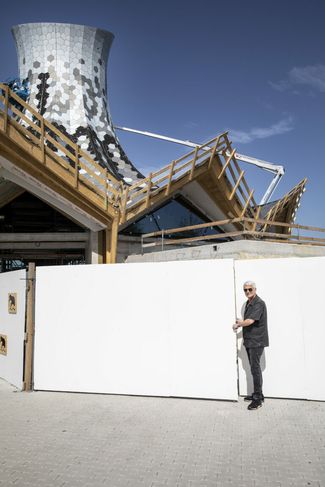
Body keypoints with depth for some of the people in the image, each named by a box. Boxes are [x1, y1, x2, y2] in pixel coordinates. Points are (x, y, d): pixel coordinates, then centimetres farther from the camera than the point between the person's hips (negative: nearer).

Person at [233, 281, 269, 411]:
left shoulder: (259, 303, -17)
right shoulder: (248, 303, 13)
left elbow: (250, 321, -25)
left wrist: (238, 324, -8)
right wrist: (240, 322, 3)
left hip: (256, 341, -9)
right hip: (249, 340, 9)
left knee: (255, 368, -5)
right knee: (254, 368, 15)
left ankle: (258, 399, 2)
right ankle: (257, 394, 26)